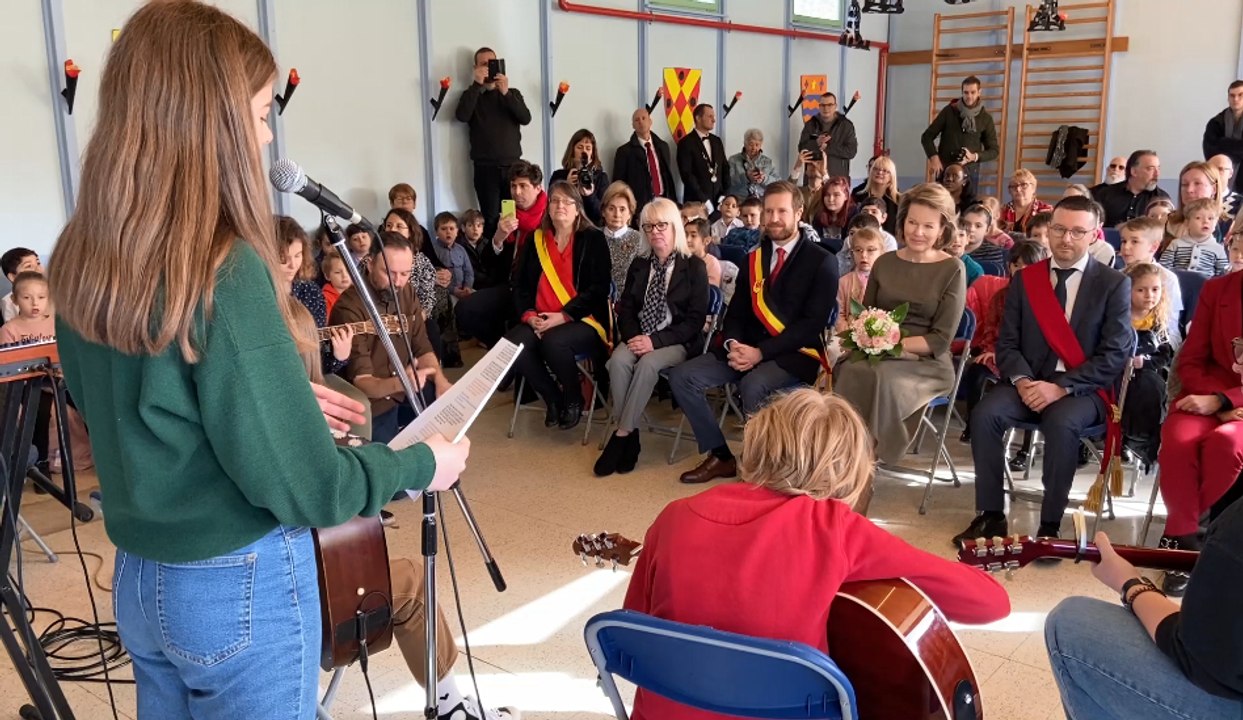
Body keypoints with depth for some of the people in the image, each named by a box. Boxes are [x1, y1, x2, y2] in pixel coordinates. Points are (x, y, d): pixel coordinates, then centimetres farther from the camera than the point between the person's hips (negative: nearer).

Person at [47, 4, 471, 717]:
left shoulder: (83, 259, -3)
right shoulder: (226, 272, -26)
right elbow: (305, 489, -22)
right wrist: (422, 462, -6)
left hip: (140, 580, 7)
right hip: (243, 588, -7)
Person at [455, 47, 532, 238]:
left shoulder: (513, 93, 15)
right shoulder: (471, 95, 10)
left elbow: (526, 119, -3)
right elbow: (462, 116, -12)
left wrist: (506, 93, -14)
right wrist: (477, 85, -14)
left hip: (512, 165, 1)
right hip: (485, 168, -1)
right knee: (491, 219, -5)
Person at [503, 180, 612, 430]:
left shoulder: (593, 239, 1)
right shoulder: (534, 240, 14)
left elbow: (598, 288, -7)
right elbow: (520, 284, 11)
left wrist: (563, 316, -17)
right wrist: (529, 315, -9)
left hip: (583, 320, -4)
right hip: (540, 321, 4)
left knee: (554, 342, -36)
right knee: (511, 345, -26)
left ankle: (574, 399, -6)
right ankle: (553, 397, -3)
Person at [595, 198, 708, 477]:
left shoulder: (694, 267, -1)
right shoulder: (638, 265, 14)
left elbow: (696, 319, -7)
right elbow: (625, 309, 12)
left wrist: (656, 341, -18)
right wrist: (633, 336, -11)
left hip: (677, 342, -4)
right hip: (639, 338, 4)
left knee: (648, 364, -34)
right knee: (618, 359, -29)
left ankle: (622, 435, -25)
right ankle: (630, 435, -24)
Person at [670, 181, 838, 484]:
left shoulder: (821, 262, -2)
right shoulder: (753, 258, 16)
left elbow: (812, 323, -11)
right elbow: (736, 312, 14)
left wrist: (761, 352, -20)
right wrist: (733, 344, -10)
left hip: (794, 355, -6)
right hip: (747, 350, 6)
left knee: (753, 385, -36)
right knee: (682, 376, -11)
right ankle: (720, 456, -2)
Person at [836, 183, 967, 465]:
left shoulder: (952, 270, -1)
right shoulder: (884, 263, 11)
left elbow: (940, 340, -5)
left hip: (926, 362, -3)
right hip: (879, 357, 3)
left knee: (882, 377, -36)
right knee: (850, 371, -32)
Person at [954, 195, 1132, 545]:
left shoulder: (1114, 283, 0)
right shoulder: (1024, 279, 9)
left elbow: (1115, 353, -8)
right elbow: (1007, 342, 7)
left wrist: (1062, 387, -19)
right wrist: (1021, 380, -14)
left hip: (1083, 389, -3)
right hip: (1029, 382, 3)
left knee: (1061, 422, -35)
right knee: (985, 413, -26)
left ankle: (1050, 525, -21)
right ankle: (991, 515, -15)